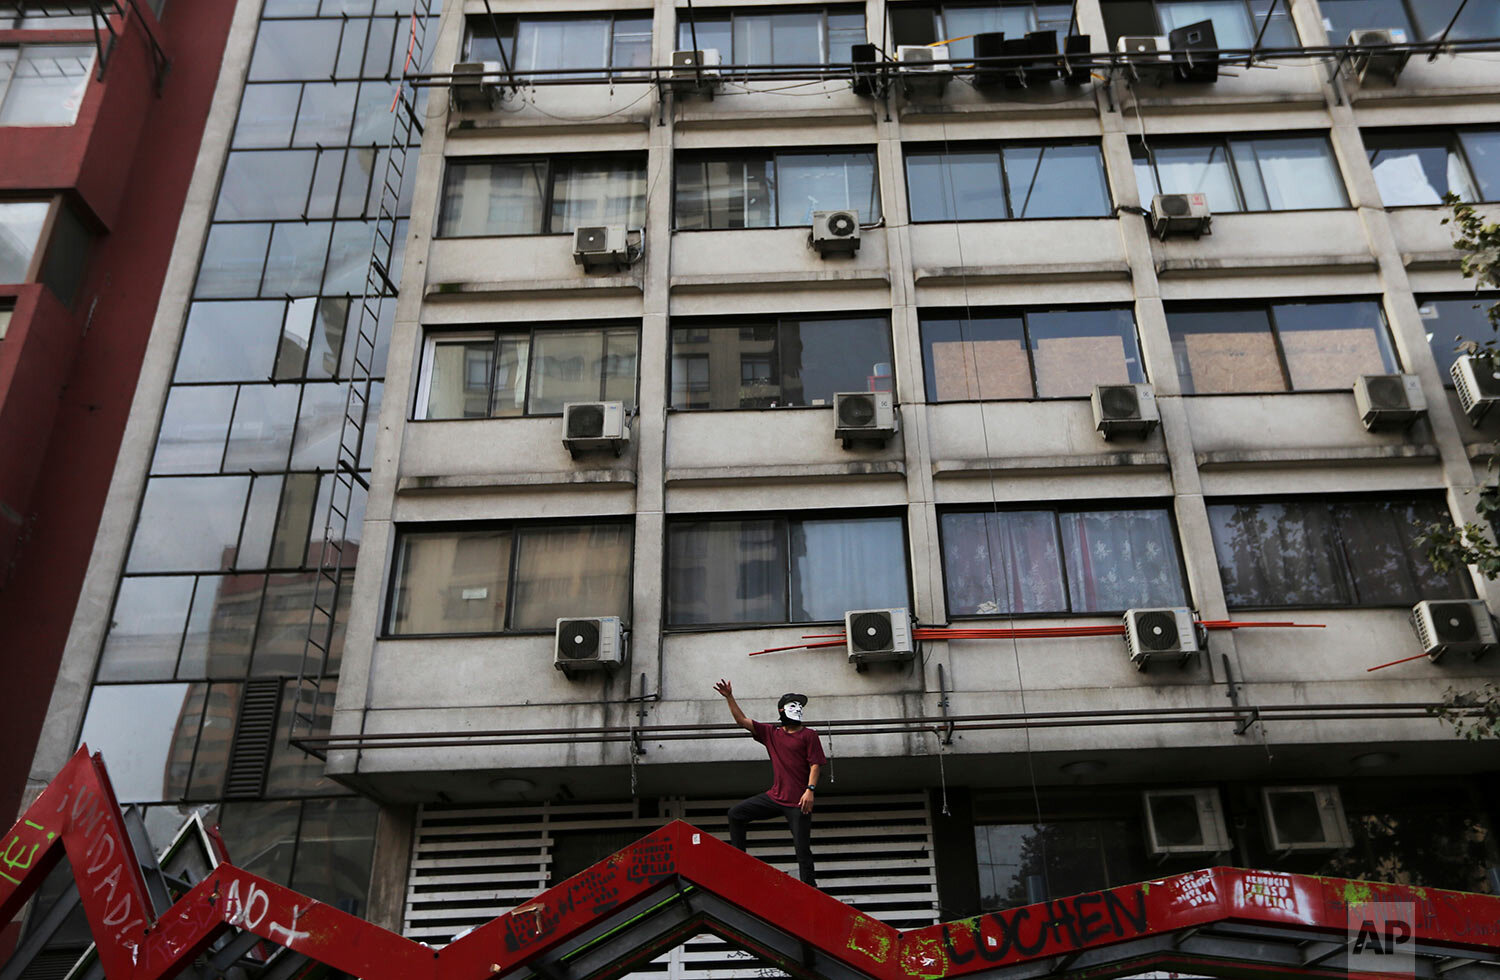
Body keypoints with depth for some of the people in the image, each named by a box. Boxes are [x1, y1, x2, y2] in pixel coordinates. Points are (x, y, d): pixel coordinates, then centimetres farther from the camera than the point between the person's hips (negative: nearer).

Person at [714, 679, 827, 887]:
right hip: (774, 797, 5)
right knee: (736, 813, 4)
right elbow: (742, 721, 9)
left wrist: (810, 789, -18)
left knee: (802, 848, -5)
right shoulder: (771, 733, 11)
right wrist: (729, 698, 1)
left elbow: (815, 764, -6)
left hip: (798, 802, -5)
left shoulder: (808, 735, 1)